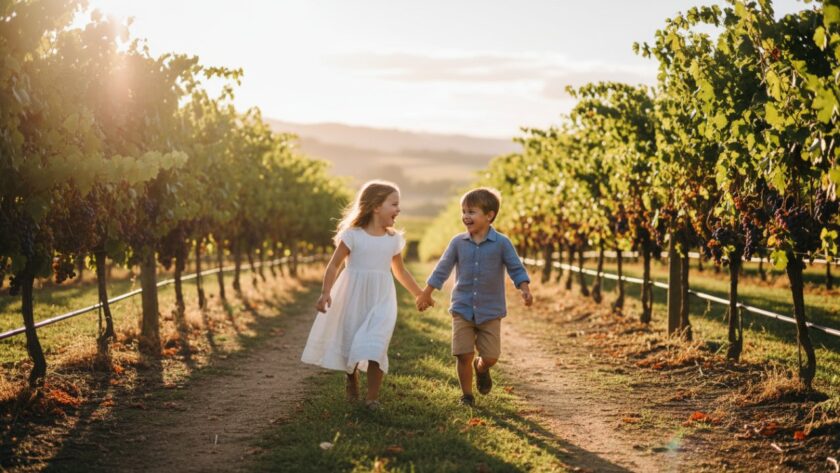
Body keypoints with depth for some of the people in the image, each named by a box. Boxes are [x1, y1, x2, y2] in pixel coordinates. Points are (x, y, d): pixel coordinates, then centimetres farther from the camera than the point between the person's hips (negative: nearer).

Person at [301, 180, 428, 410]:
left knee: (375, 346, -13)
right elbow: (334, 264, -5)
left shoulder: (394, 239, 5)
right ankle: (352, 383, 36)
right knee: (350, 342, 9)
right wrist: (325, 292, -16)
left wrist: (419, 294, 23)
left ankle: (372, 396, -4)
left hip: (381, 299, 2)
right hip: (353, 297, -1)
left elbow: (400, 272, 18)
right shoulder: (352, 235, -7)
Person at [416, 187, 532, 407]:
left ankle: (481, 368, 35)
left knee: (491, 357, -1)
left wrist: (524, 288, -22)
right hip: (462, 310, 1)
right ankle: (467, 395, 16)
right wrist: (426, 294, 13)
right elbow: (442, 269, 9)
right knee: (464, 356, -2)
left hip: (490, 312, -1)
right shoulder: (458, 242, 0)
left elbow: (516, 268, -4)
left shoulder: (501, 243, -7)